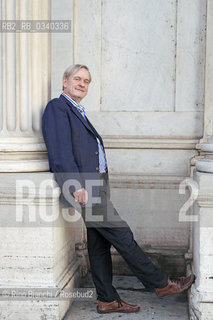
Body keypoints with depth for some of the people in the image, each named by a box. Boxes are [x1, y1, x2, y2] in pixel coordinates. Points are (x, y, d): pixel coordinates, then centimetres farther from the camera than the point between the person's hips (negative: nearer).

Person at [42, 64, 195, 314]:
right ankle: (161, 283, 7)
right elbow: (60, 152, -17)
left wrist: (99, 187, 16)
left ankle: (108, 300, 19)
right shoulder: (56, 108, -6)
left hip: (95, 186, 9)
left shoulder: (79, 113, 23)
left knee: (99, 244, 11)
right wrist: (76, 186, -25)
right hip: (83, 187, -9)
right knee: (121, 235, -3)